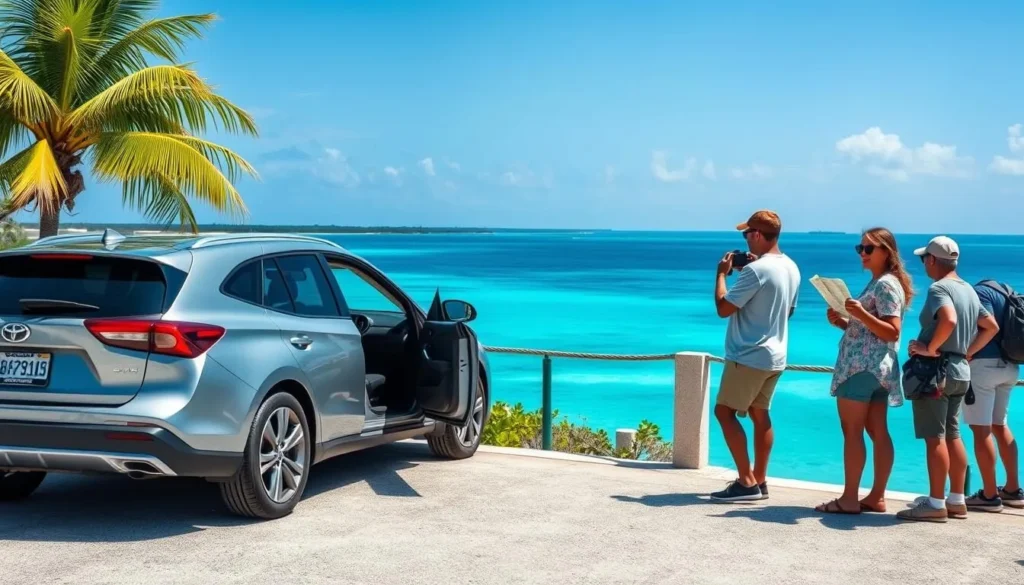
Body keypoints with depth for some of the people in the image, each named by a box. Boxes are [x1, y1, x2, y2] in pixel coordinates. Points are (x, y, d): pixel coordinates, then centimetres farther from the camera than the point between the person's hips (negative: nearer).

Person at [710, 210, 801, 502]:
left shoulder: (756, 270, -20)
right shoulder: (791, 268, 9)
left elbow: (723, 308, -18)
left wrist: (722, 273, -4)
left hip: (749, 355, -9)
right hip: (775, 355, 9)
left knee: (725, 411, -3)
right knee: (759, 413, 14)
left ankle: (747, 482, -7)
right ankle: (759, 481, 15)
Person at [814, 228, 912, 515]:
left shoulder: (885, 285, -12)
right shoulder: (879, 283, 18)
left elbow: (892, 332, -19)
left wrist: (861, 313, -29)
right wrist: (842, 322, 8)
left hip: (863, 366, -10)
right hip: (877, 367, 10)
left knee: (852, 431, -7)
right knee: (878, 432, 8)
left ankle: (849, 499, -7)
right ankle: (877, 497, 12)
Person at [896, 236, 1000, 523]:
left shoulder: (938, 288, -14)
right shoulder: (969, 290, 13)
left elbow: (948, 320, -33)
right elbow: (991, 326, 20)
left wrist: (930, 348, -21)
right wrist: (968, 351, 15)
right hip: (960, 370, 9)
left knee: (935, 437, -5)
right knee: (952, 435, 14)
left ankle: (936, 504, -2)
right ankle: (957, 500, 18)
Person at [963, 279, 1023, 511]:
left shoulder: (978, 291, -7)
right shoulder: (1003, 291, 19)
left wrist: (967, 354, -18)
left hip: (984, 364, -9)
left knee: (981, 429, -5)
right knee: (1000, 425, 18)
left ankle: (990, 496, -3)